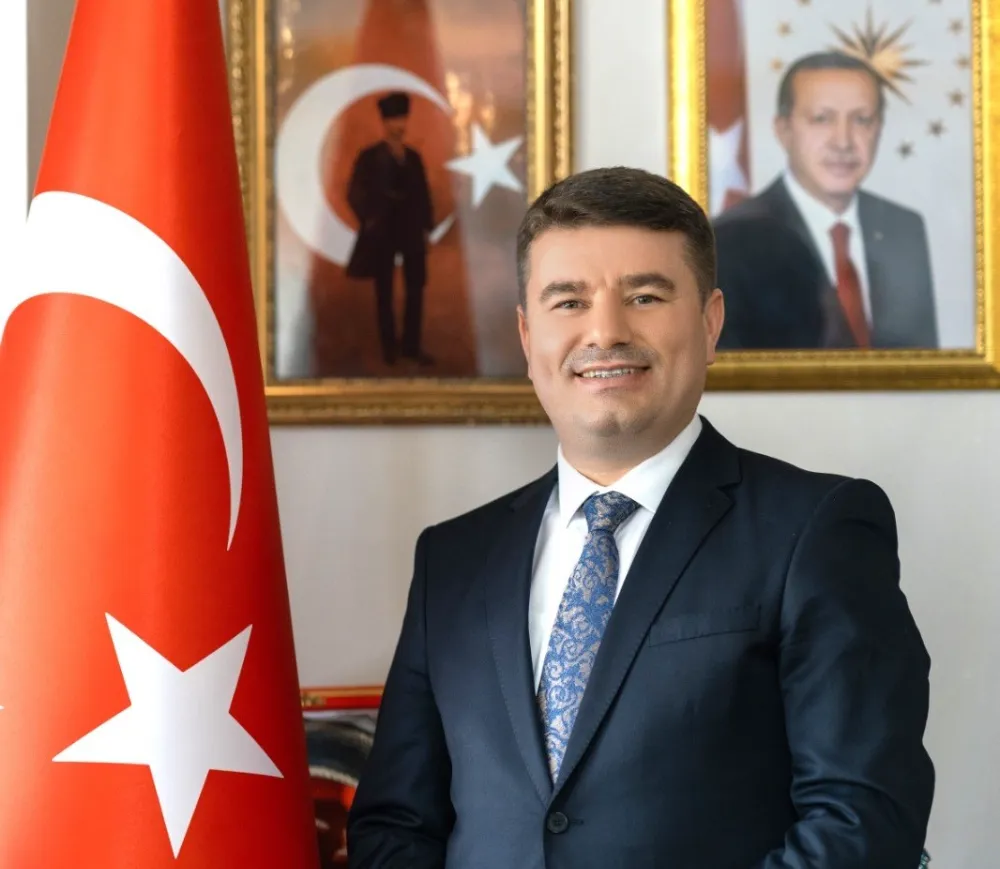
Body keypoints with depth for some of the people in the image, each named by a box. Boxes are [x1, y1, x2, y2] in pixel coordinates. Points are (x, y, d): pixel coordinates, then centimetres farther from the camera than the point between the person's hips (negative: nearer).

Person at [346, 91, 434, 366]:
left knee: (415, 289, 2)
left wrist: (426, 228, 6)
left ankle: (412, 345, 10)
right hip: (383, 232, -3)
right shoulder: (369, 157, -1)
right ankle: (389, 346, 11)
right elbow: (356, 193, -5)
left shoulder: (413, 157, 10)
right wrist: (368, 220, -13)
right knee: (384, 292, 4)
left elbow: (423, 194, 10)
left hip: (411, 231, 3)